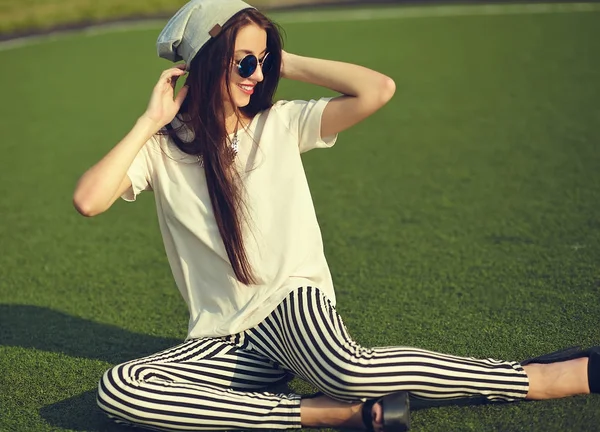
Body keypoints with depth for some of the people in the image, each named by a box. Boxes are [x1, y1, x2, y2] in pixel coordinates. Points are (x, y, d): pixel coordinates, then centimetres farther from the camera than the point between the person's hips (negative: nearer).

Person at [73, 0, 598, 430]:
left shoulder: (281, 124, 3)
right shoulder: (162, 148, 1)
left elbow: (378, 90, -9)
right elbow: (88, 200, -15)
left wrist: (287, 64, -2)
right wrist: (150, 121, -10)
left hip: (294, 302, -2)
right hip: (224, 340, 2)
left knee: (345, 371, -38)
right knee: (117, 390, -28)